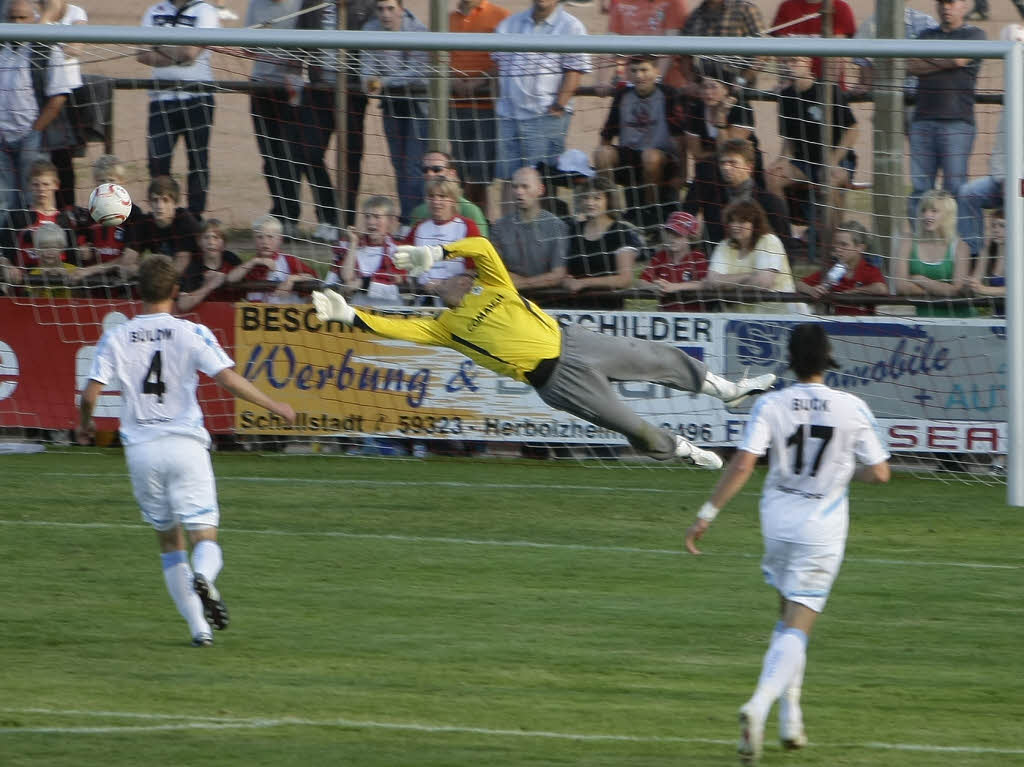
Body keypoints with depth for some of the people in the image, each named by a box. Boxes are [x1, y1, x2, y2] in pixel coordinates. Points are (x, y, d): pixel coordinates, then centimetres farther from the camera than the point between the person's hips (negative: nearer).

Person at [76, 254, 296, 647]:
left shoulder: (115, 338, 3)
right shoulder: (191, 334, -3)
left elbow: (91, 393, -2)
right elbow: (227, 378, -11)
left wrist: (85, 423, 20)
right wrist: (273, 406, 2)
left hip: (141, 451, 2)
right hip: (185, 444, -2)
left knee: (169, 544, 15)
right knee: (205, 539, 2)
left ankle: (198, 627, 7)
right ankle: (203, 578, -34)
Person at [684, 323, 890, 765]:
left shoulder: (770, 406, -7)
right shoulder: (852, 409, -8)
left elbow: (743, 465, -15)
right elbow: (879, 474, -4)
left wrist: (707, 514, -10)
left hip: (778, 524, 2)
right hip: (823, 529, -2)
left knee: (789, 617, 23)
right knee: (796, 628, -4)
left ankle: (789, 714, 22)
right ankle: (760, 705, -27)